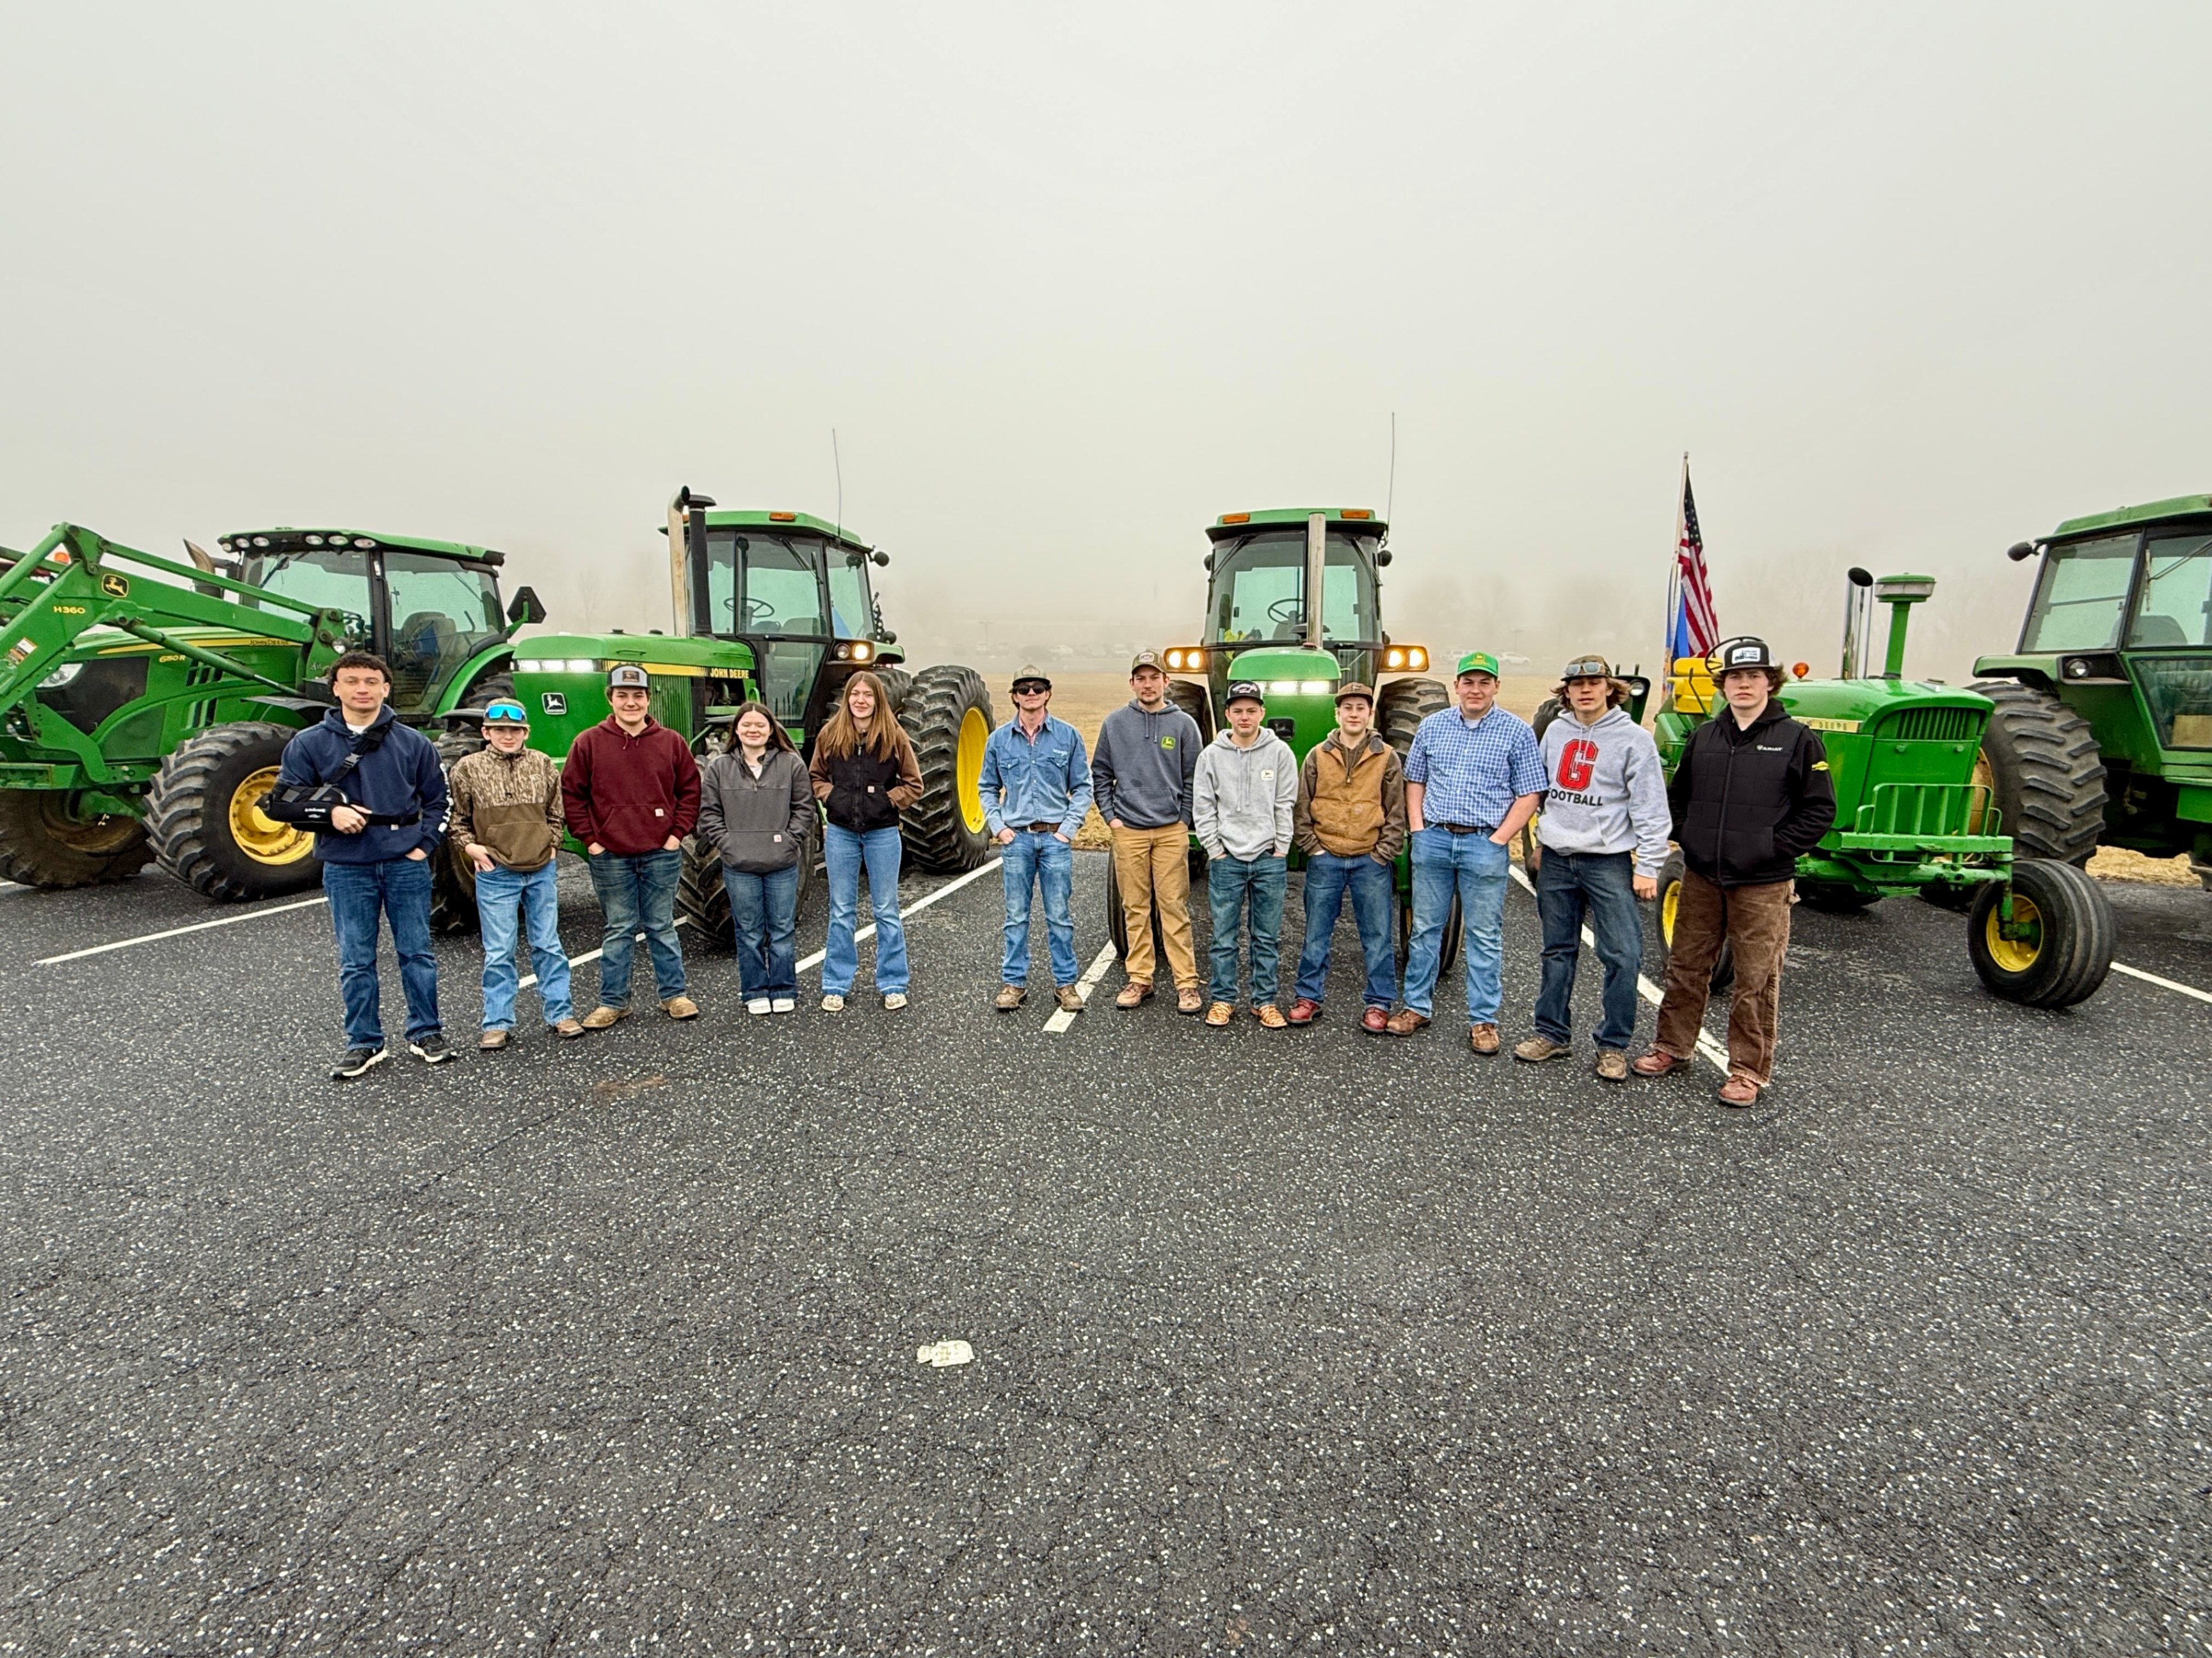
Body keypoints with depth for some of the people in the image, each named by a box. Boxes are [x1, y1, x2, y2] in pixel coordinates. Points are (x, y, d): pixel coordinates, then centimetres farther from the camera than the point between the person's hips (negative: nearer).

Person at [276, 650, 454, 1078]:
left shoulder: (414, 743, 5)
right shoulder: (309, 744, 4)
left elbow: (438, 799, 11)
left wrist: (425, 844, 0)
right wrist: (330, 812, -13)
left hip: (406, 864, 0)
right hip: (346, 869, 0)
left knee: (416, 953, 6)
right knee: (356, 961, 6)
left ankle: (426, 1033, 18)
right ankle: (364, 1043, 17)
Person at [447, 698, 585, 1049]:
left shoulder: (543, 765, 4)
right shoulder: (468, 769, -2)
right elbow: (456, 819, 7)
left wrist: (551, 845, 3)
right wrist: (469, 845, -8)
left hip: (541, 871, 2)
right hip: (495, 874, -2)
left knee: (548, 946, 9)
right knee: (498, 953, 3)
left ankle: (559, 1013, 18)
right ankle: (498, 1024, 13)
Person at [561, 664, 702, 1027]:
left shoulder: (671, 742, 3)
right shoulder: (589, 743, 0)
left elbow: (691, 790, 7)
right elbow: (571, 794, 3)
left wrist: (678, 833, 0)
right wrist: (589, 838, -3)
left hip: (661, 853, 0)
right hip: (611, 855, 0)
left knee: (662, 927, 10)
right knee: (618, 930, 8)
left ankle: (673, 994, 20)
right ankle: (613, 1002, 17)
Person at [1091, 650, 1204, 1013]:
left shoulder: (1183, 724, 2)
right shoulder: (1115, 723, 6)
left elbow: (1193, 779, 4)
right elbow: (1100, 775, 9)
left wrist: (1183, 821, -2)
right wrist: (1110, 816, 1)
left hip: (1171, 831, -1)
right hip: (1128, 830, 2)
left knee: (1174, 907, -2)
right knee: (1135, 908, 7)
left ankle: (1186, 982, 4)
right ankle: (1139, 979, 17)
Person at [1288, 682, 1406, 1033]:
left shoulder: (1387, 758, 3)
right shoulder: (1318, 756, 4)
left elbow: (1396, 813, 3)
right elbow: (1302, 808, 6)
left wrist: (1383, 854, -4)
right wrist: (1312, 847, -2)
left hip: (1371, 861, -1)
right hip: (1325, 859, 1)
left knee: (1377, 936, 6)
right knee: (1316, 933, 8)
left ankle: (1379, 1004, 16)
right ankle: (1309, 997, 20)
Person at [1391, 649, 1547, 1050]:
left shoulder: (1517, 731, -1)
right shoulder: (1432, 726, 7)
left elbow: (1529, 794, -2)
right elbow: (1415, 780, 15)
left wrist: (1499, 839, -10)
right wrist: (1418, 828, 2)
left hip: (1485, 843, -3)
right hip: (1434, 839, 3)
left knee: (1485, 936, 4)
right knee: (1425, 927, 10)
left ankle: (1483, 1020, 13)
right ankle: (1417, 1006, 22)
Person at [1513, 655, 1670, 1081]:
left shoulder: (1633, 738, -7)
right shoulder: (1556, 731, 9)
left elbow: (1651, 809, -7)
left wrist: (1648, 867, -10)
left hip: (1608, 861, -4)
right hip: (1557, 858, 5)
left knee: (1623, 955, -5)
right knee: (1558, 951, 13)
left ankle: (1614, 1045, 8)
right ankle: (1551, 1033, 23)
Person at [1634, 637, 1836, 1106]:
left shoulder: (1797, 739, -4)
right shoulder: (1703, 737, 8)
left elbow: (1820, 809, -4)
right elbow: (1677, 795, 18)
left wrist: (1775, 847, -11)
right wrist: (1687, 837, 4)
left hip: (1763, 884, -4)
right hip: (1701, 877, 4)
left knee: (1756, 981, 3)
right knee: (1686, 967, 14)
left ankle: (1749, 1070, 14)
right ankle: (1672, 1047, 28)